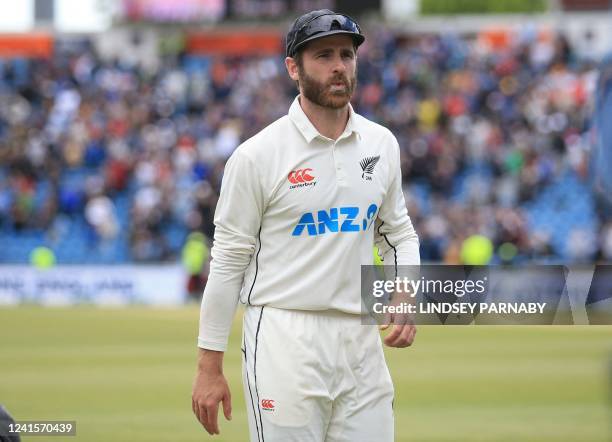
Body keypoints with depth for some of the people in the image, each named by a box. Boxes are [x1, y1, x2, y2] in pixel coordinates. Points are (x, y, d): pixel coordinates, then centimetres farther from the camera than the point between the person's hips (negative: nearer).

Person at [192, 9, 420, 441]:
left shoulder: (382, 144, 8)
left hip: (361, 339, 5)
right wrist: (210, 366, -5)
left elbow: (398, 232, 20)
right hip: (285, 337, -5)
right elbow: (228, 259, -4)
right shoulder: (258, 155, -6)